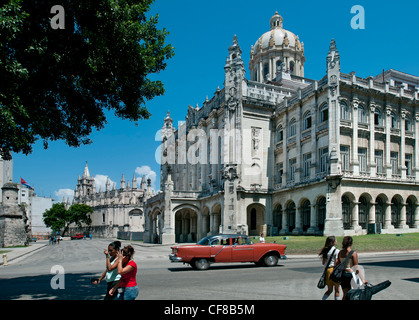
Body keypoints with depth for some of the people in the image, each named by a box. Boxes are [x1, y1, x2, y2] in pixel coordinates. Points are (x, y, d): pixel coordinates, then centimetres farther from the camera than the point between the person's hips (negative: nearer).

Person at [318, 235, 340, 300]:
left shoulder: (325, 250, 9)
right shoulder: (336, 251, -9)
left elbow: (323, 263, 10)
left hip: (327, 270, 6)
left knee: (329, 290, 15)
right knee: (337, 290, 6)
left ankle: (322, 299, 4)